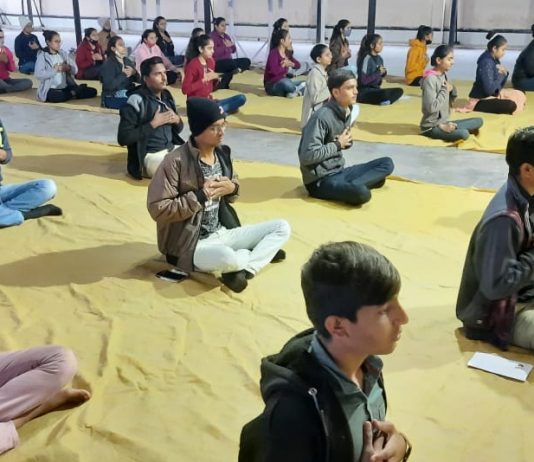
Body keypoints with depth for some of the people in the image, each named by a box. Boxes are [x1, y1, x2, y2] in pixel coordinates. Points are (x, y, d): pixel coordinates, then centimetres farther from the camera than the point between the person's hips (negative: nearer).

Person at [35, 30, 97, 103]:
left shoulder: (63, 53, 13)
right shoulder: (42, 55, -3)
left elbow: (75, 69, 7)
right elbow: (38, 74, -17)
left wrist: (68, 68, -15)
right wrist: (55, 70, -21)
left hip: (66, 88, 4)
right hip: (50, 90, -4)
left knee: (92, 91, -11)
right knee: (59, 96, -40)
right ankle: (72, 93, -11)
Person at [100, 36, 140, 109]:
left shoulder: (127, 61, 13)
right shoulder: (108, 64, -6)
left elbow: (139, 80, 9)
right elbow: (109, 85, -20)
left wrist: (134, 73, -12)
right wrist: (124, 74, -17)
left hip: (129, 95, 7)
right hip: (113, 98, -6)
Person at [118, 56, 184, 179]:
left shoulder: (167, 96, 8)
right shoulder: (136, 101, -14)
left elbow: (178, 129, 20)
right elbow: (123, 138, -19)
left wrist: (177, 120, -4)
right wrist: (153, 124, -20)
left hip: (172, 149, 7)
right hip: (149, 156, -7)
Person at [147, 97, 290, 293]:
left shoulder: (222, 153, 2)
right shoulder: (176, 161, -18)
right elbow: (158, 209, -21)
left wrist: (232, 188, -7)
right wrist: (200, 195, -22)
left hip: (223, 233, 8)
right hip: (192, 245, -7)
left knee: (282, 227, -1)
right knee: (228, 258, -39)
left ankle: (245, 268, -15)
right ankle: (261, 252, -8)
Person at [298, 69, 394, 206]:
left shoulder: (347, 112, 6)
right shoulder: (322, 117, -20)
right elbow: (307, 156, -25)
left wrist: (346, 141, -5)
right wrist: (337, 145, -14)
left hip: (339, 171, 9)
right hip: (321, 180, -9)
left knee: (387, 163, 3)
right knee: (361, 193, -34)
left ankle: (350, 186, -11)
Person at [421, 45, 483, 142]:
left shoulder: (444, 75, 9)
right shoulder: (430, 79, -17)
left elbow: (449, 102, 15)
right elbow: (431, 107, -25)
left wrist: (451, 90, -5)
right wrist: (445, 90, -14)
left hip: (444, 122, 9)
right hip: (431, 127, -9)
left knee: (479, 121, 5)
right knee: (463, 134, -30)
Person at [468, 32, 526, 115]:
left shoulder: (495, 60, 5)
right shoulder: (486, 62, -22)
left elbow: (499, 85, 12)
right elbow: (489, 89, -29)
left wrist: (504, 74, -7)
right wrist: (500, 75, -14)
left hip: (492, 94, 10)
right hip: (481, 99, -10)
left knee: (520, 96, 14)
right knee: (511, 106, -25)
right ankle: (476, 105, -12)